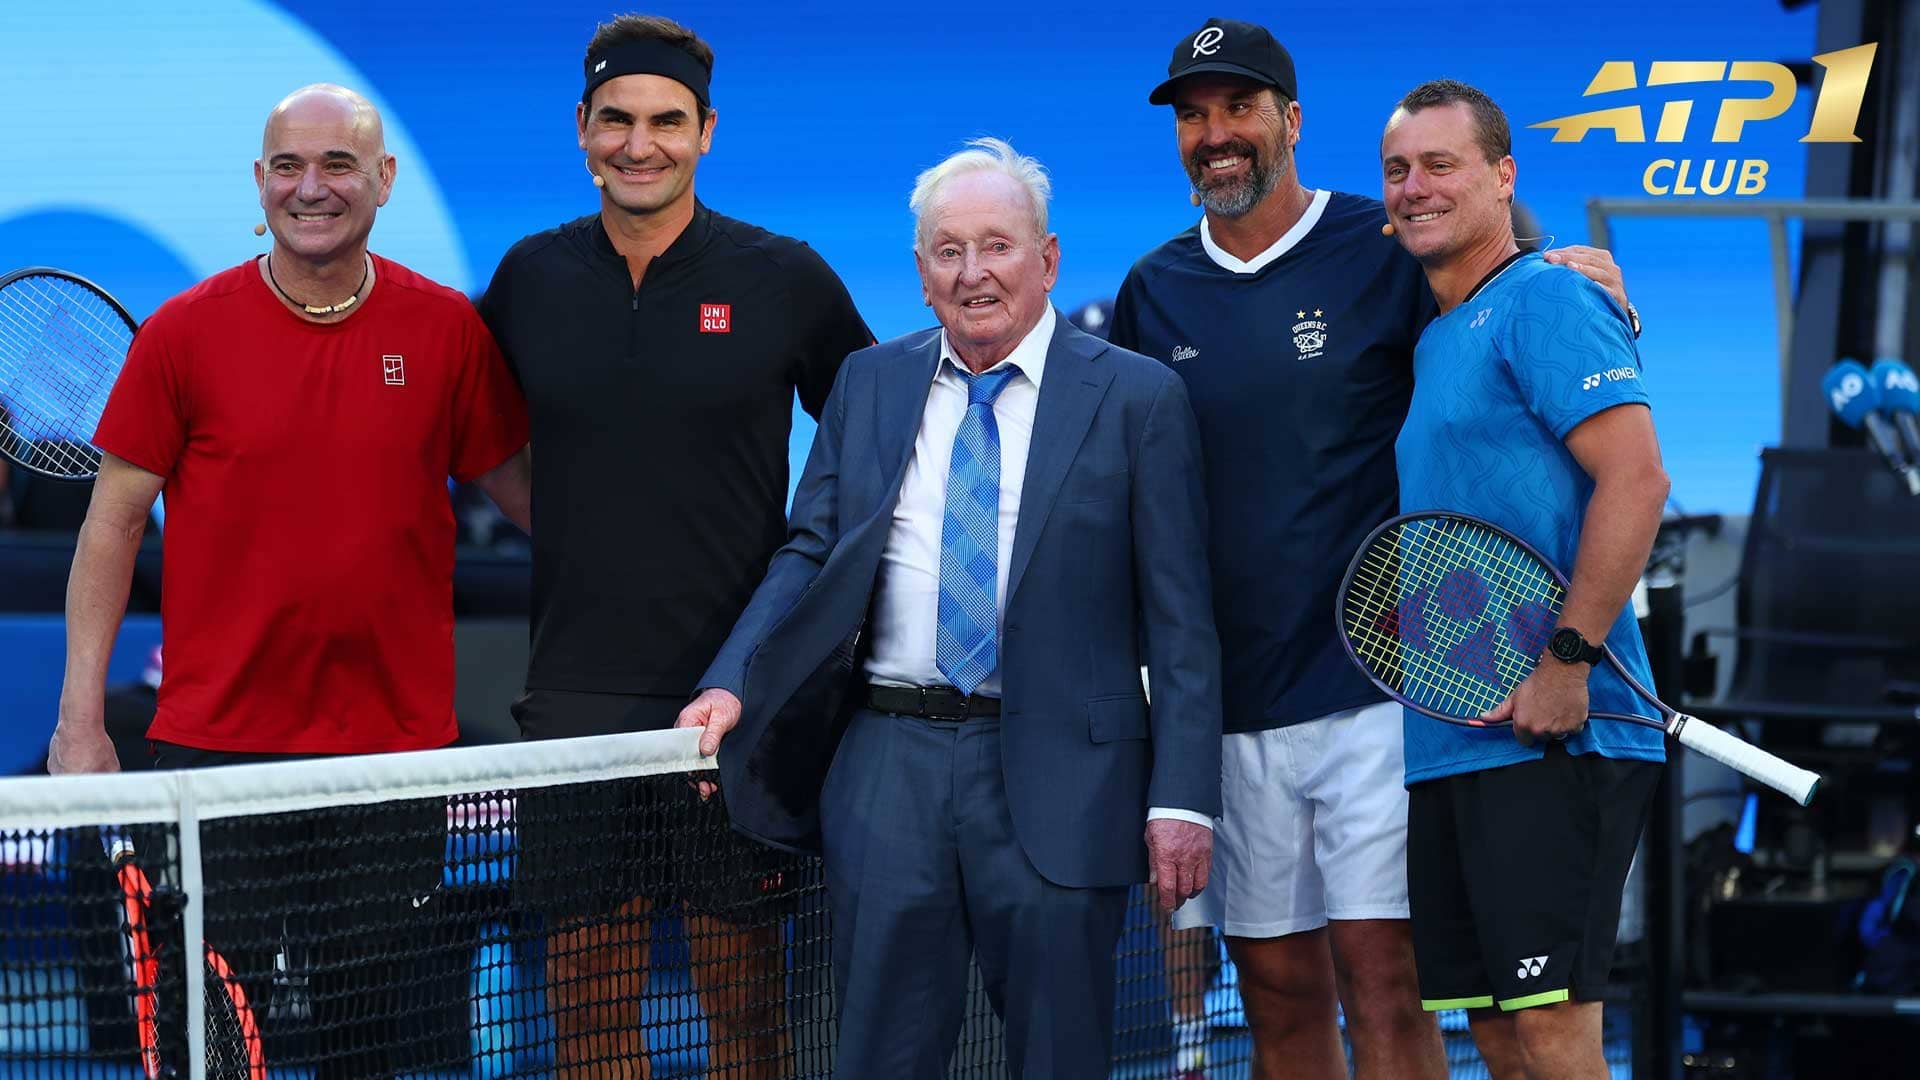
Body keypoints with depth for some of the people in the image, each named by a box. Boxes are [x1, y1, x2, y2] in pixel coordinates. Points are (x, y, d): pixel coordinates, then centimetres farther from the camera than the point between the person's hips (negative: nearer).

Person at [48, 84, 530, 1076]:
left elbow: (517, 485, 12)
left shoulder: (449, 331, 1)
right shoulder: (184, 332, -2)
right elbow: (116, 518, 2)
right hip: (217, 735, -1)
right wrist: (80, 720, -2)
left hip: (396, 742, 1)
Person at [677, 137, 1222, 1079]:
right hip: (889, 768, 3)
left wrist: (1180, 798, -8)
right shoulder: (868, 384, 12)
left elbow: (1178, 620, -1)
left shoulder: (1138, 399, 1)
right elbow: (808, 555, 13)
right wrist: (733, 685, -4)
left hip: (1056, 778, -3)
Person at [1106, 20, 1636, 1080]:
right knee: (1280, 993, 8)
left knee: (1382, 979, -9)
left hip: (1377, 688, -4)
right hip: (1229, 706, 4)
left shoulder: (1385, 253, -1)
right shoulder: (1152, 292, 10)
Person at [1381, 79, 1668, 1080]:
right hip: (1446, 746, 9)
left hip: (1548, 736, -9)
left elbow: (1635, 481, -17)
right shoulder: (1431, 341, 21)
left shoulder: (1545, 300, -6)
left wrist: (1568, 662, -21)